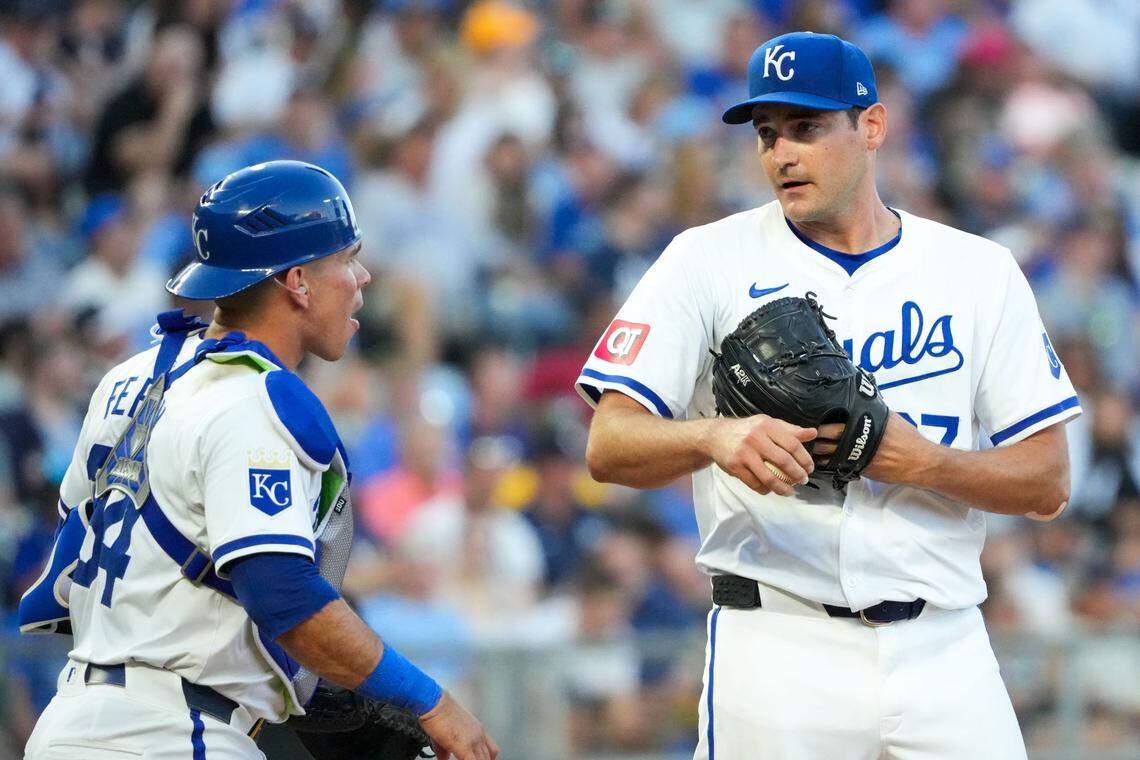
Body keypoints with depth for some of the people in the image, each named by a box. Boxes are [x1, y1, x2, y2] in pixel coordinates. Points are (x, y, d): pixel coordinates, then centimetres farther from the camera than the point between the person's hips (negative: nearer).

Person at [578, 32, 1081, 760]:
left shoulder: (981, 272, 8)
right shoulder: (710, 260, 4)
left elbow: (1049, 483, 6)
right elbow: (609, 446, -6)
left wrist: (922, 461, -13)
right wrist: (715, 438, -26)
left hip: (943, 648, 2)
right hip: (778, 647, -1)